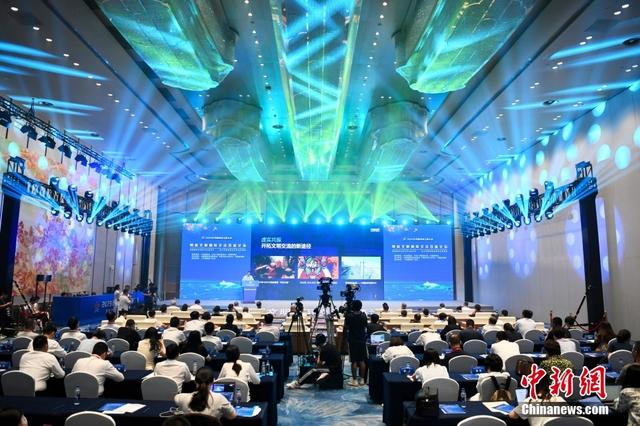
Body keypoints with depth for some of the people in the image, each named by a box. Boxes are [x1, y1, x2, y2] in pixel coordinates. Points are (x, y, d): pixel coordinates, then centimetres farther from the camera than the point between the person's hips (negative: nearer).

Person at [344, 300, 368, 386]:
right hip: (362, 340, 3)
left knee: (354, 361, 1)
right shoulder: (363, 315, -1)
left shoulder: (349, 316, -13)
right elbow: (365, 327, 8)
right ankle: (362, 379, 15)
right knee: (362, 361, 8)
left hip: (352, 341, -3)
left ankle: (354, 380, 4)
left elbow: (346, 327, -5)